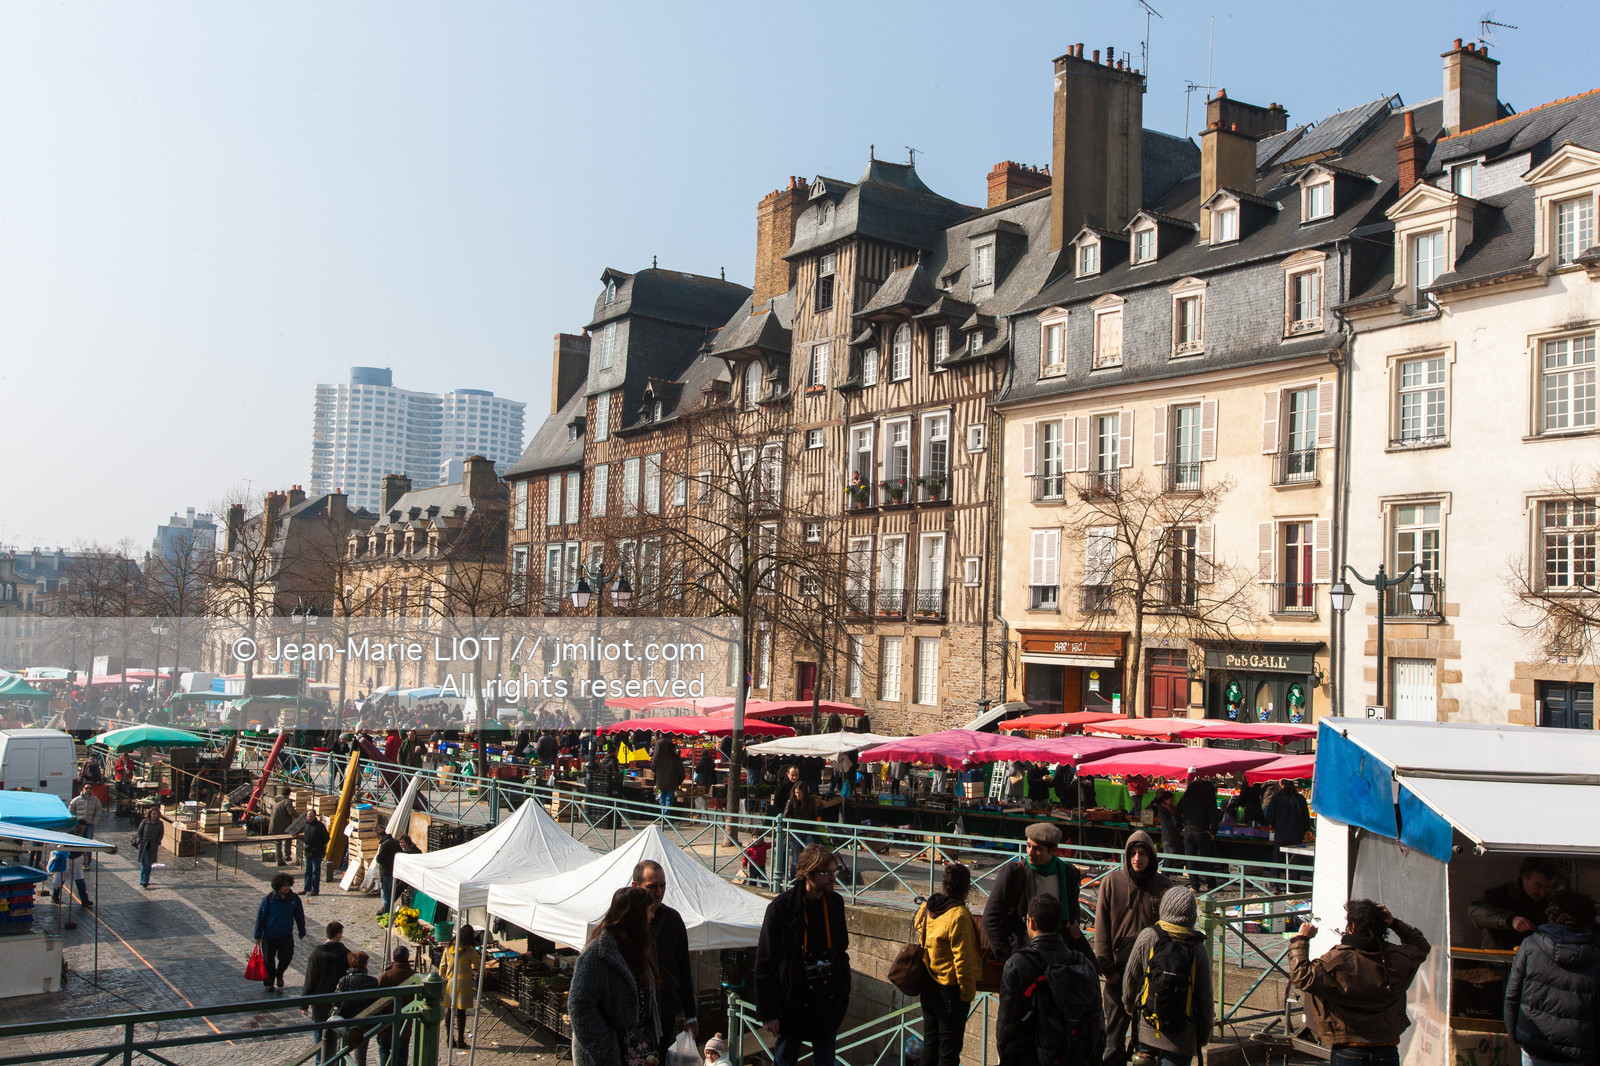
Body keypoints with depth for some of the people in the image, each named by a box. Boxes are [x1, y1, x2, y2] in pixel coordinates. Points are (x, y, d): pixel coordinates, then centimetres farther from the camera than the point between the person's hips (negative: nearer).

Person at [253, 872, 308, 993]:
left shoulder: (294, 899, -5)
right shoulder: (269, 899, -12)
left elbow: (300, 916, 8)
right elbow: (260, 917, -5)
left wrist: (302, 932, 12)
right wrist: (258, 936, -3)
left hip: (286, 935, 2)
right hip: (269, 935, -1)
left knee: (286, 956, -5)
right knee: (268, 960, 7)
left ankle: (279, 974, 26)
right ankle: (268, 983, 27)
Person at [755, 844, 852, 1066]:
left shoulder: (835, 903, 0)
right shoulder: (781, 908, -15)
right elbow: (764, 965, -11)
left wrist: (844, 993, 13)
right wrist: (767, 1012, -12)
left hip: (828, 1002, 4)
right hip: (792, 1003, -4)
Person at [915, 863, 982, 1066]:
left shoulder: (925, 910, 2)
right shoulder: (959, 916, -20)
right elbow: (963, 960, -19)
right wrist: (968, 994, -11)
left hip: (928, 987, 7)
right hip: (950, 991, -7)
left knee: (930, 1045, 18)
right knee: (949, 1049, 3)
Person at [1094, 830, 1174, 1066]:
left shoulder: (1162, 886, 0)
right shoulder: (1111, 882, -1)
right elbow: (1101, 928, 1)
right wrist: (1107, 966, -3)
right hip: (1118, 969, 0)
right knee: (1115, 1024, 6)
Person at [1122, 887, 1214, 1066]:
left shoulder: (1147, 938, -9)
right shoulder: (1197, 949, -10)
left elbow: (1130, 977, 1)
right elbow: (1205, 997, -3)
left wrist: (1128, 1004, 21)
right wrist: (1205, 1033, 12)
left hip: (1148, 1031, 1)